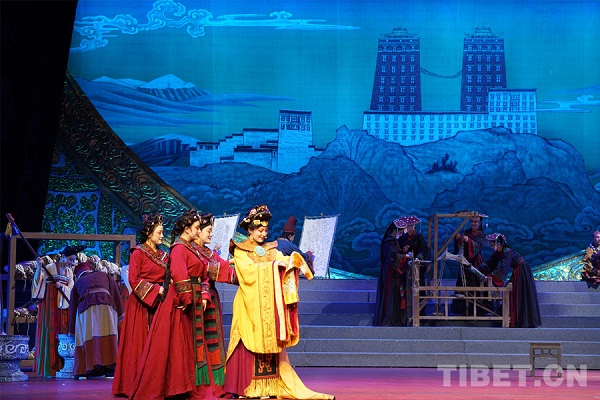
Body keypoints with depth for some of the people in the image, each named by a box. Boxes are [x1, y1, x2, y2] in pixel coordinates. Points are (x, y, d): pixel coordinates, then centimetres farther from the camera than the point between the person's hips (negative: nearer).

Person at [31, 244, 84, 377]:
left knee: (62, 334, 0)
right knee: (49, 334, -8)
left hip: (63, 306, 5)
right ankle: (48, 368, -7)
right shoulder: (49, 268, -2)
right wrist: (39, 268, -26)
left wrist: (62, 286, -12)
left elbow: (71, 289, 8)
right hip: (49, 305, -5)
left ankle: (59, 366, 2)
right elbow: (38, 281, -12)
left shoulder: (69, 271, 14)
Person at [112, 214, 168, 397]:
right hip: (141, 304, -6)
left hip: (157, 303, 6)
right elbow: (133, 280, -11)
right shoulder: (138, 253, -3)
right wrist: (155, 289, -15)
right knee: (139, 343, -6)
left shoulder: (163, 256, 16)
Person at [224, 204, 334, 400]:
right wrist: (273, 265, -19)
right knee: (249, 343, -8)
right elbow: (249, 270, -14)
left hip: (269, 306, 5)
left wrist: (293, 260, -20)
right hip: (250, 305, -5)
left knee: (270, 342, -2)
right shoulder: (240, 251, 2)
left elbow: (284, 262, 2)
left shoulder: (271, 250, 17)